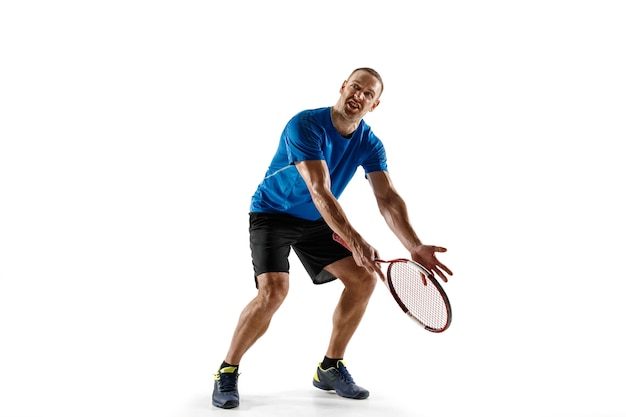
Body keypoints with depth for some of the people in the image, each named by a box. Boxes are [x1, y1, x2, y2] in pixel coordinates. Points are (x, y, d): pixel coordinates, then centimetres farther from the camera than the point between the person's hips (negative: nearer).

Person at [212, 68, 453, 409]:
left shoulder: (370, 144, -8)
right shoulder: (305, 125, -26)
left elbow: (388, 199, -17)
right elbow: (320, 192, -37)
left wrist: (416, 248, -33)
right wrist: (355, 242, -48)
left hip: (317, 221, 6)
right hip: (272, 213, -6)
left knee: (364, 278, -7)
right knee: (273, 290, -26)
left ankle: (330, 368, 9)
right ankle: (228, 370, -3)